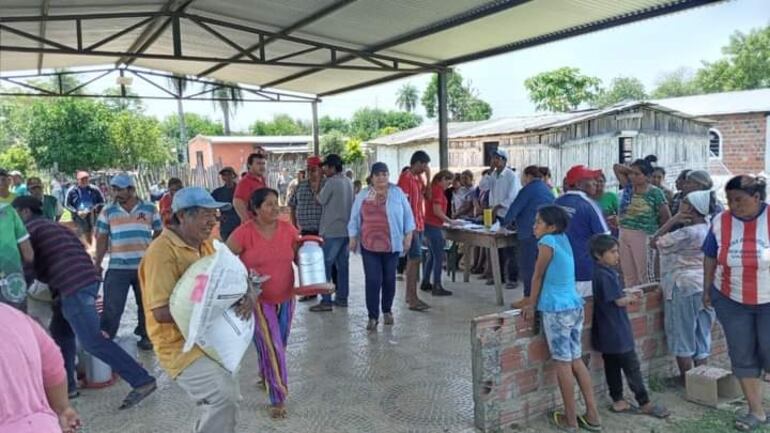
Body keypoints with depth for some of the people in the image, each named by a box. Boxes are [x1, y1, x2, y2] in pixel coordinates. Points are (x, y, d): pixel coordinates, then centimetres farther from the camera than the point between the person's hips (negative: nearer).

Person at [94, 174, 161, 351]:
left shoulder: (150, 208, 2)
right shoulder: (108, 211, 3)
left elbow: (159, 233, 10)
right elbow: (102, 239, 5)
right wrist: (97, 264, 4)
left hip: (145, 266, 1)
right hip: (117, 267, 0)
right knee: (112, 306, 1)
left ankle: (145, 335, 26)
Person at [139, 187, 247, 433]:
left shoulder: (205, 245, 5)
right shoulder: (162, 251, -20)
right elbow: (162, 312, -26)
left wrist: (243, 298, -12)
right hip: (180, 346, -9)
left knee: (224, 399, 21)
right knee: (223, 396, -25)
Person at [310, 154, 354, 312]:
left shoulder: (332, 182, -13)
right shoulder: (348, 182, 11)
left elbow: (321, 200, -5)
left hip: (332, 230, -8)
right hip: (346, 229, 8)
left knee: (325, 264, -3)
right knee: (342, 264, 12)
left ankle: (326, 301, -3)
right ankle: (342, 297, 17)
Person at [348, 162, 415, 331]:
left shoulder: (397, 193, 3)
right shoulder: (363, 195, 8)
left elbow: (407, 215, 5)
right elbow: (355, 218, 12)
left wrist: (408, 235, -1)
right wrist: (353, 237, 7)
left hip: (392, 244, 0)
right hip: (369, 245, 0)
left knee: (389, 279, 10)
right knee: (372, 280, -5)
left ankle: (387, 310, 29)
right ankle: (373, 316, 5)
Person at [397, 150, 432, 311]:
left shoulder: (418, 178, 14)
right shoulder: (406, 178, -13)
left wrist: (428, 177, 8)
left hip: (418, 224, 10)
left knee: (412, 259, 13)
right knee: (415, 259, -11)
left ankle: (409, 295, 21)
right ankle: (413, 299, -9)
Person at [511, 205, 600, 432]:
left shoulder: (547, 242, -14)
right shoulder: (563, 239, 10)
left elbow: (538, 276, -7)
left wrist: (531, 305, 3)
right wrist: (532, 299, 22)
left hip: (557, 310, -8)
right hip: (575, 306, 8)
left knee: (563, 363, 2)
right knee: (576, 360, 14)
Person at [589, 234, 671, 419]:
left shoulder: (601, 272, 8)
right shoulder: (605, 275, -22)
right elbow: (619, 301, -21)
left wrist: (628, 295, 2)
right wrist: (631, 298, -1)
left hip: (607, 332, 9)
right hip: (616, 332, -9)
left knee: (612, 366, 14)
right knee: (632, 367, 2)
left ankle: (618, 401, 22)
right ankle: (645, 403, 12)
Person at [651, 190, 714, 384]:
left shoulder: (686, 233, -19)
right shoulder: (709, 230, 8)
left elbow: (655, 242, -12)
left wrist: (673, 220, -9)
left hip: (684, 287, -8)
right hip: (705, 287, 8)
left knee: (683, 336, 3)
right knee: (702, 335, 13)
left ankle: (686, 380, 10)